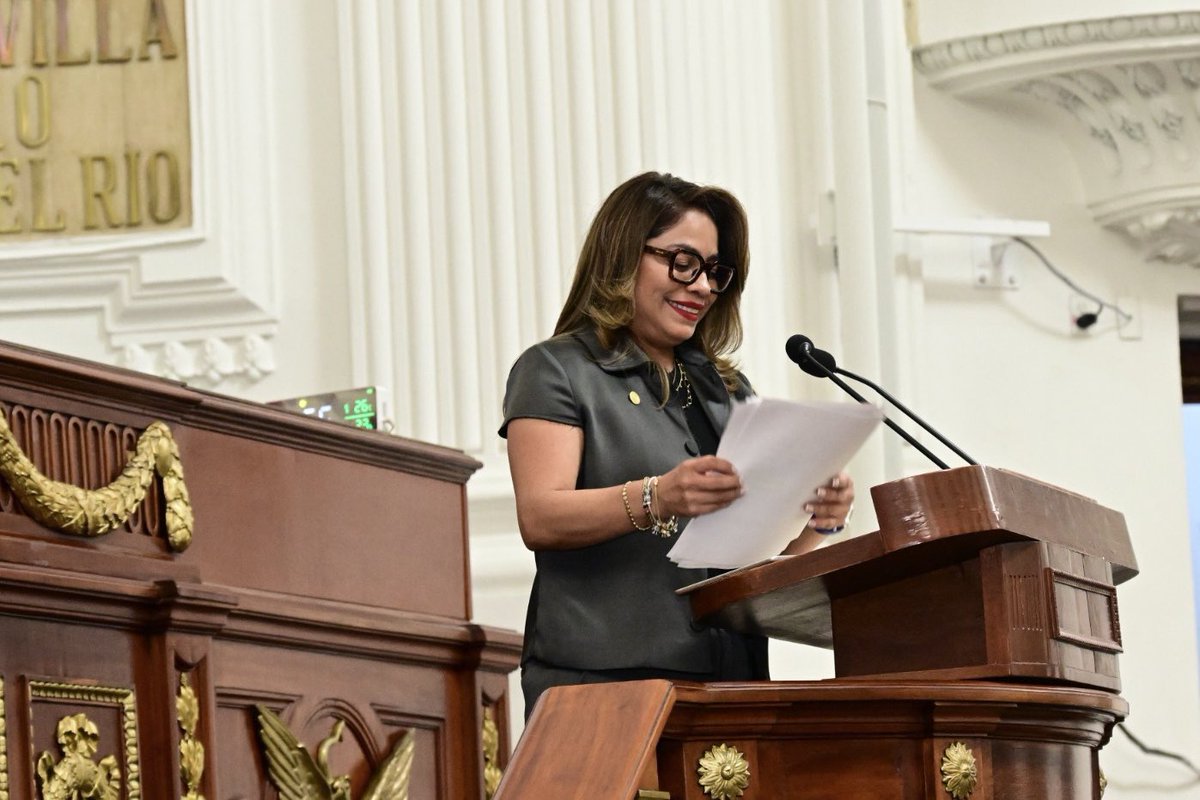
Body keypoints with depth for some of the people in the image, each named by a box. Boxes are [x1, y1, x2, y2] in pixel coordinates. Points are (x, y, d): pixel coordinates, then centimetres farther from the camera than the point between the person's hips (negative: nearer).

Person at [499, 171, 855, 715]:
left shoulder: (728, 389, 25)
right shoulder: (556, 371, 5)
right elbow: (538, 518, -11)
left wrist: (815, 519, 0)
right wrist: (656, 498, -26)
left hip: (728, 678, 5)